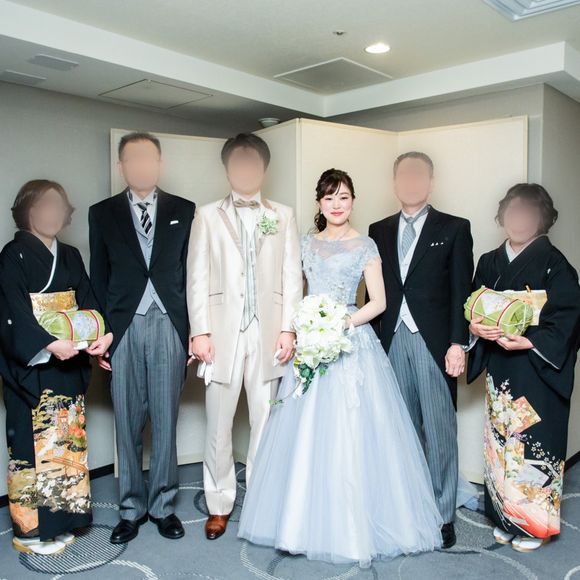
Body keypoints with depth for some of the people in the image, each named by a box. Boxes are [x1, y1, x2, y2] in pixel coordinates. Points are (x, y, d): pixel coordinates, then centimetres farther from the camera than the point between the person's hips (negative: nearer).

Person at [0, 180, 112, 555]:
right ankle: (30, 530, 16)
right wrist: (49, 344, -27)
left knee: (67, 441, 12)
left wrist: (102, 334, -13)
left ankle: (61, 520, 26)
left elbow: (88, 303, 5)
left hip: (69, 367, 6)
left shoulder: (70, 256, 12)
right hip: (30, 368, -6)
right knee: (34, 443, 0)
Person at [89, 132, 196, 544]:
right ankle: (132, 508, 24)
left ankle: (162, 504, 22)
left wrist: (195, 331, 0)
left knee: (166, 421, 6)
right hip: (123, 328, 1)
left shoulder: (183, 211, 8)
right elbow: (99, 278, 8)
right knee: (128, 423, 8)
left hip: (169, 326, 0)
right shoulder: (102, 213, 9)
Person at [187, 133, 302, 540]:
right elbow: (198, 277, 3)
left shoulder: (283, 216, 10)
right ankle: (220, 504, 22)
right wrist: (200, 332, -5)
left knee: (265, 421, 8)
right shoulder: (208, 216, 8)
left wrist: (288, 328, -3)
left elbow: (292, 276, 5)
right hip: (223, 332, 0)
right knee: (218, 424, 6)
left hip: (267, 333, 1)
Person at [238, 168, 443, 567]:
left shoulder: (364, 246, 2)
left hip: (352, 342, -4)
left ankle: (355, 524, 15)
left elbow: (378, 302, -3)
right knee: (307, 434, 7)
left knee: (350, 434, -2)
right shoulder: (306, 244, 12)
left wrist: (339, 325, -14)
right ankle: (309, 521, 22)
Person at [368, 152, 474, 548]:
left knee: (440, 430, 2)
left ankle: (443, 515, 15)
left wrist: (458, 344, -9)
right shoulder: (379, 231, 13)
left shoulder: (454, 229, 3)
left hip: (433, 341, -3)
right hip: (391, 340, 3)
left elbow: (461, 291, -2)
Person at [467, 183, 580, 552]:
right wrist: (476, 327, -13)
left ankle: (534, 524, 21)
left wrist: (528, 342, -26)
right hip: (499, 370, 5)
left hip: (538, 372, -4)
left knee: (533, 443, 1)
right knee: (500, 441, 11)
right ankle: (506, 518, 28)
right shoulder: (490, 262, 8)